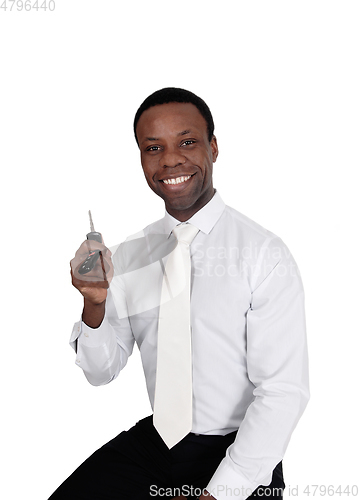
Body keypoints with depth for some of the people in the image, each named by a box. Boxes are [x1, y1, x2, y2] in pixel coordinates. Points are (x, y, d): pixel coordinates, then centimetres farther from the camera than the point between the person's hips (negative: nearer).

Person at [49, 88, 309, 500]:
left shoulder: (265, 255, -13)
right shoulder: (128, 255, 2)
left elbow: (284, 391, -15)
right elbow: (101, 372, 4)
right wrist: (95, 304, -15)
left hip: (237, 455, -2)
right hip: (152, 440, 3)